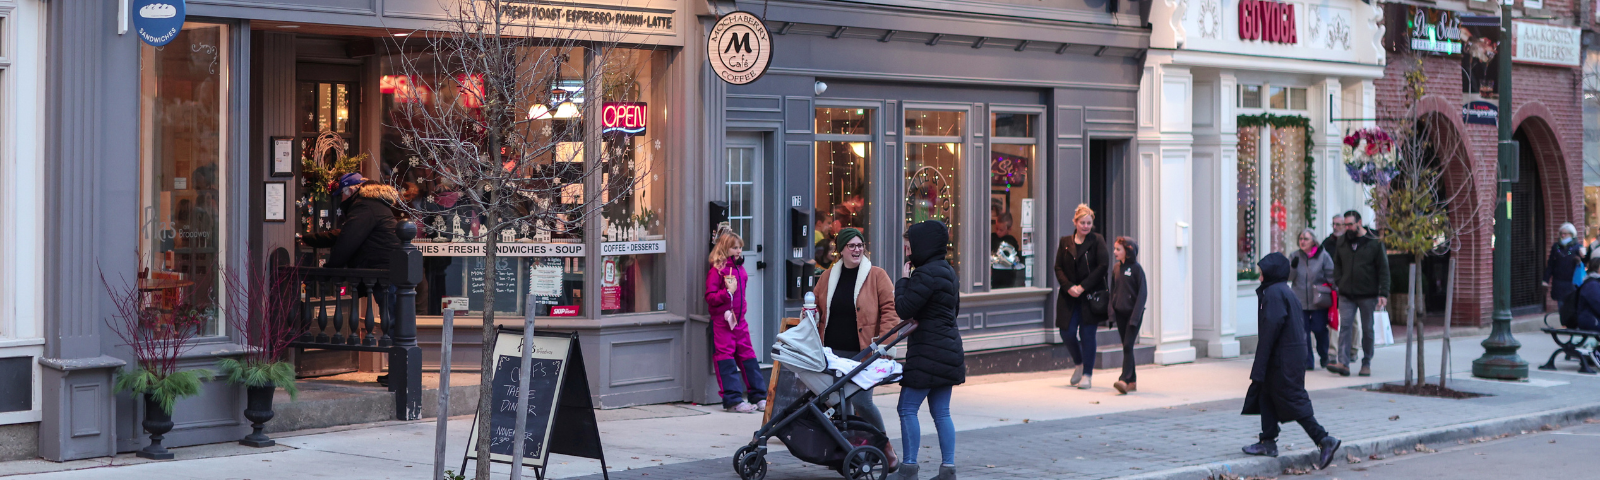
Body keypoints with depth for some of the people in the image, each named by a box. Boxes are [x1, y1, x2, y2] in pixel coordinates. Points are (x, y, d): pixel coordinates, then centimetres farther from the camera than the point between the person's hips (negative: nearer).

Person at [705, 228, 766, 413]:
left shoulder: (740, 268, 13)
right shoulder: (716, 270, -10)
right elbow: (710, 297, -13)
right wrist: (728, 292, -23)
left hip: (739, 320, 7)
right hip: (722, 321, -7)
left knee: (747, 356, 9)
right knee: (726, 358, -5)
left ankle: (758, 397, 13)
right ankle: (733, 400, -5)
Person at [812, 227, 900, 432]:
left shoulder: (877, 275, 0)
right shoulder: (828, 276, 12)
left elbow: (890, 309, -4)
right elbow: (815, 306, 23)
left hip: (863, 353, -4)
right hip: (832, 352, 4)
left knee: (861, 402, -10)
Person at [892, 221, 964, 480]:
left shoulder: (926, 274, -17)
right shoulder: (947, 270, 15)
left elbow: (903, 308, -18)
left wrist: (903, 279, -4)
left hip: (928, 352, -10)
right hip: (949, 349, 10)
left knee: (908, 408, -4)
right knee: (941, 412, 10)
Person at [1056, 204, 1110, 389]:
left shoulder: (1097, 241, -1)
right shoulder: (1065, 242, 8)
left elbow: (1103, 266, -8)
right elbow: (1058, 268, 6)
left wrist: (1083, 287, -13)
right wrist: (1068, 287, -11)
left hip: (1091, 295, -3)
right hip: (1069, 296, 3)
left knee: (1087, 334, -3)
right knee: (1067, 332, -1)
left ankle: (1087, 374, 7)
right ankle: (1079, 364, 25)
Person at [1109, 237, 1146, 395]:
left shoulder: (1136, 269, -8)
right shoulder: (1116, 269, 9)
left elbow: (1142, 293, -10)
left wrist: (1135, 315, -16)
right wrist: (1111, 309, 1)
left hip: (1133, 313, -6)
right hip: (1120, 313, 6)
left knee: (1128, 346, -13)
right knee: (1126, 347, 9)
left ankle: (1124, 380, -21)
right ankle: (1132, 381, 15)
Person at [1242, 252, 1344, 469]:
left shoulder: (1273, 293, -15)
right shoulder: (1287, 292, 15)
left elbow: (1271, 328, -21)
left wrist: (1259, 368, -20)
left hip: (1282, 359, -10)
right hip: (1294, 353, 10)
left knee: (1293, 401, -7)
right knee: (1267, 396, 15)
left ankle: (1324, 440, -10)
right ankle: (1268, 442, 19)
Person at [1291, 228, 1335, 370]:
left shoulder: (1323, 256, -1)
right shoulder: (1295, 256, 7)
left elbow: (1331, 276, 3)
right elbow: (1289, 277, 7)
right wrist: (1293, 266, -12)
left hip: (1319, 301, -2)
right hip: (1300, 301, 2)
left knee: (1319, 330, 0)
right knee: (1303, 331, -1)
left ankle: (1324, 357, 23)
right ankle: (1307, 361, 6)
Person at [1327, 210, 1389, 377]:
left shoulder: (1375, 243, -4)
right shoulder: (1342, 242, 8)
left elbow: (1383, 269, -4)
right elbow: (1337, 264, 19)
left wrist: (1383, 294, -10)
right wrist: (1338, 282, 5)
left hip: (1368, 295, -3)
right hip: (1346, 295, 3)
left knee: (1367, 329, 6)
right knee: (1345, 327, -8)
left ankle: (1366, 363, 16)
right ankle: (1343, 363, -14)